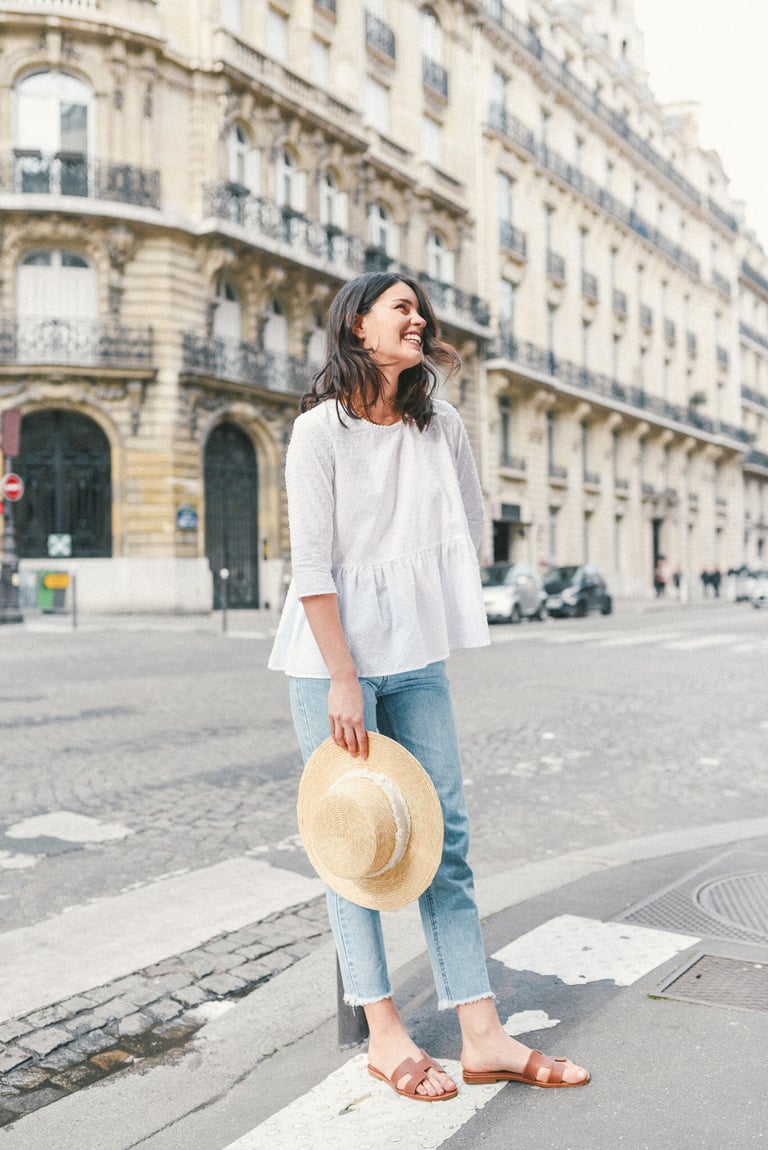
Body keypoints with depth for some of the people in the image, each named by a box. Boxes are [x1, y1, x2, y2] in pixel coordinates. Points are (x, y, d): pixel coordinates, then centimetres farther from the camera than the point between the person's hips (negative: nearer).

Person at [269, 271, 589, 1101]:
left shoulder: (442, 428, 8)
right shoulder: (321, 428, -7)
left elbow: (469, 530, 18)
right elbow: (310, 565, -12)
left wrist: (419, 601, 15)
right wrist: (342, 679, -16)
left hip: (416, 654, 5)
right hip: (331, 656, -5)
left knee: (444, 839, 5)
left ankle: (483, 1036, 13)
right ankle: (385, 1037, 14)